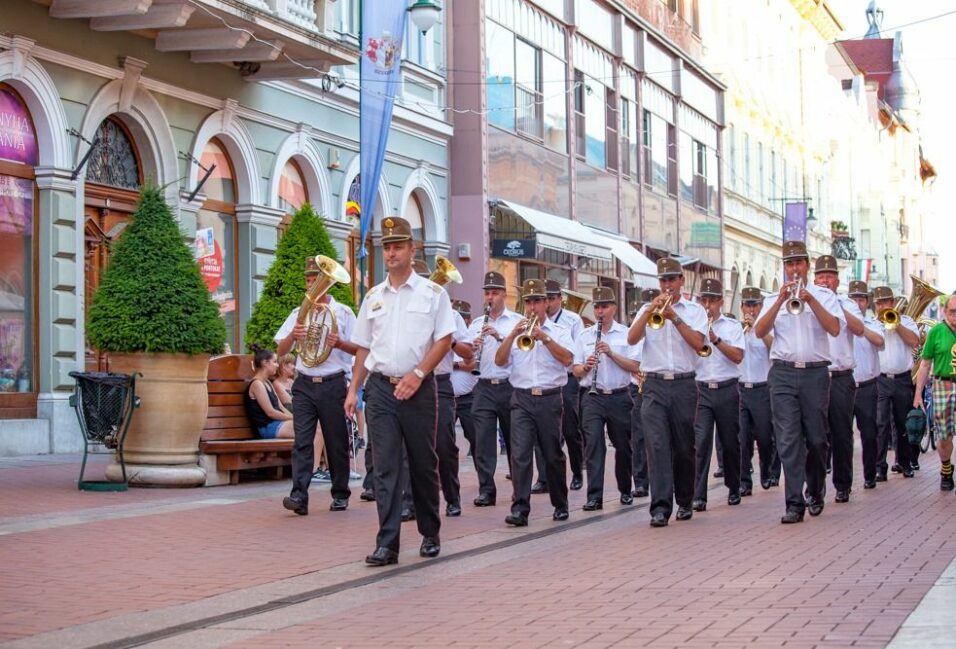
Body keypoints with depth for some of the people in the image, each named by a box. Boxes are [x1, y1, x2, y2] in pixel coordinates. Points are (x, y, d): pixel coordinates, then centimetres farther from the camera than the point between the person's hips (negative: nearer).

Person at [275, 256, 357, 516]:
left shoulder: (343, 312, 5)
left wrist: (339, 343, -18)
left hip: (333, 384, -2)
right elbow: (280, 350, 8)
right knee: (302, 440, -9)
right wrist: (293, 335, -12)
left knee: (337, 442, 5)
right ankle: (299, 495, -17)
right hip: (304, 385, 2)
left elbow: (359, 348, 2)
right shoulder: (298, 314, 12)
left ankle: (340, 495, 17)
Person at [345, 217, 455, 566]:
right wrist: (354, 389, 7)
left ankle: (430, 535, 22)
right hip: (380, 388, 3)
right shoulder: (373, 297, 12)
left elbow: (444, 340, -4)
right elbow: (363, 347, 15)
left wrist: (417, 374, -14)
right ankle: (387, 543, -6)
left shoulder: (431, 293, 1)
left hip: (418, 388, -2)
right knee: (385, 467, -4)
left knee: (423, 464, 7)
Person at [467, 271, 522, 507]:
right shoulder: (476, 324, 15)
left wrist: (500, 336, -20)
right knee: (483, 440, -5)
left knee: (514, 439, 5)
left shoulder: (516, 321, 5)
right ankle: (486, 490, -3)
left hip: (510, 386, -2)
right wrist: (472, 348, -11)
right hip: (484, 388, 2)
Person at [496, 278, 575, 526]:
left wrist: (544, 337, -17)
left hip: (550, 398, -1)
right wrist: (512, 335, -10)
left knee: (553, 455, 6)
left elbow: (567, 359, -8)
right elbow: (499, 361, 2)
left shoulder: (559, 331, 8)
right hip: (522, 400, 1)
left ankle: (560, 505, 20)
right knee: (520, 454, -11)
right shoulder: (516, 331, 14)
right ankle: (520, 508, -14)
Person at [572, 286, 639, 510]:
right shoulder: (584, 336, 9)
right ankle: (594, 497, -12)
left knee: (623, 445, 9)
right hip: (593, 397, 0)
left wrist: (611, 353, -16)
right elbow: (576, 371, 7)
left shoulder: (626, 334, 5)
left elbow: (634, 366, -5)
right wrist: (586, 367, -14)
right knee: (593, 445, -10)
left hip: (619, 397, 0)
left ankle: (625, 490, 27)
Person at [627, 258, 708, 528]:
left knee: (684, 447, 6)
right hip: (655, 386, 0)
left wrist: (674, 317, -14)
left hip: (684, 385, 0)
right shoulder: (648, 309, 14)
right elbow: (632, 339, -2)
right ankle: (661, 507, -16)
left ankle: (684, 502, 21)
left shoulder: (695, 310, 9)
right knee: (656, 445, -12)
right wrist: (651, 310, -12)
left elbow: (698, 343, -7)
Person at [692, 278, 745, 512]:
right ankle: (698, 496, -14)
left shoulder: (732, 326, 8)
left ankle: (734, 489, 25)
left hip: (727, 390, 0)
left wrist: (716, 340, -14)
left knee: (730, 443, 7)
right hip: (701, 390, 0)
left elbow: (738, 356, -4)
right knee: (700, 441, -12)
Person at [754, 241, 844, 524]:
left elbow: (834, 329, -7)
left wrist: (811, 300, -16)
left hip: (815, 373, -1)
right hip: (783, 374, 1)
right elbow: (759, 331, -2)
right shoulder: (775, 299, 14)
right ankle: (794, 503, -10)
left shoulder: (824, 296, 9)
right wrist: (781, 301, -12)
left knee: (816, 439, 4)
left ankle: (815, 493, 26)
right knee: (788, 440, -8)